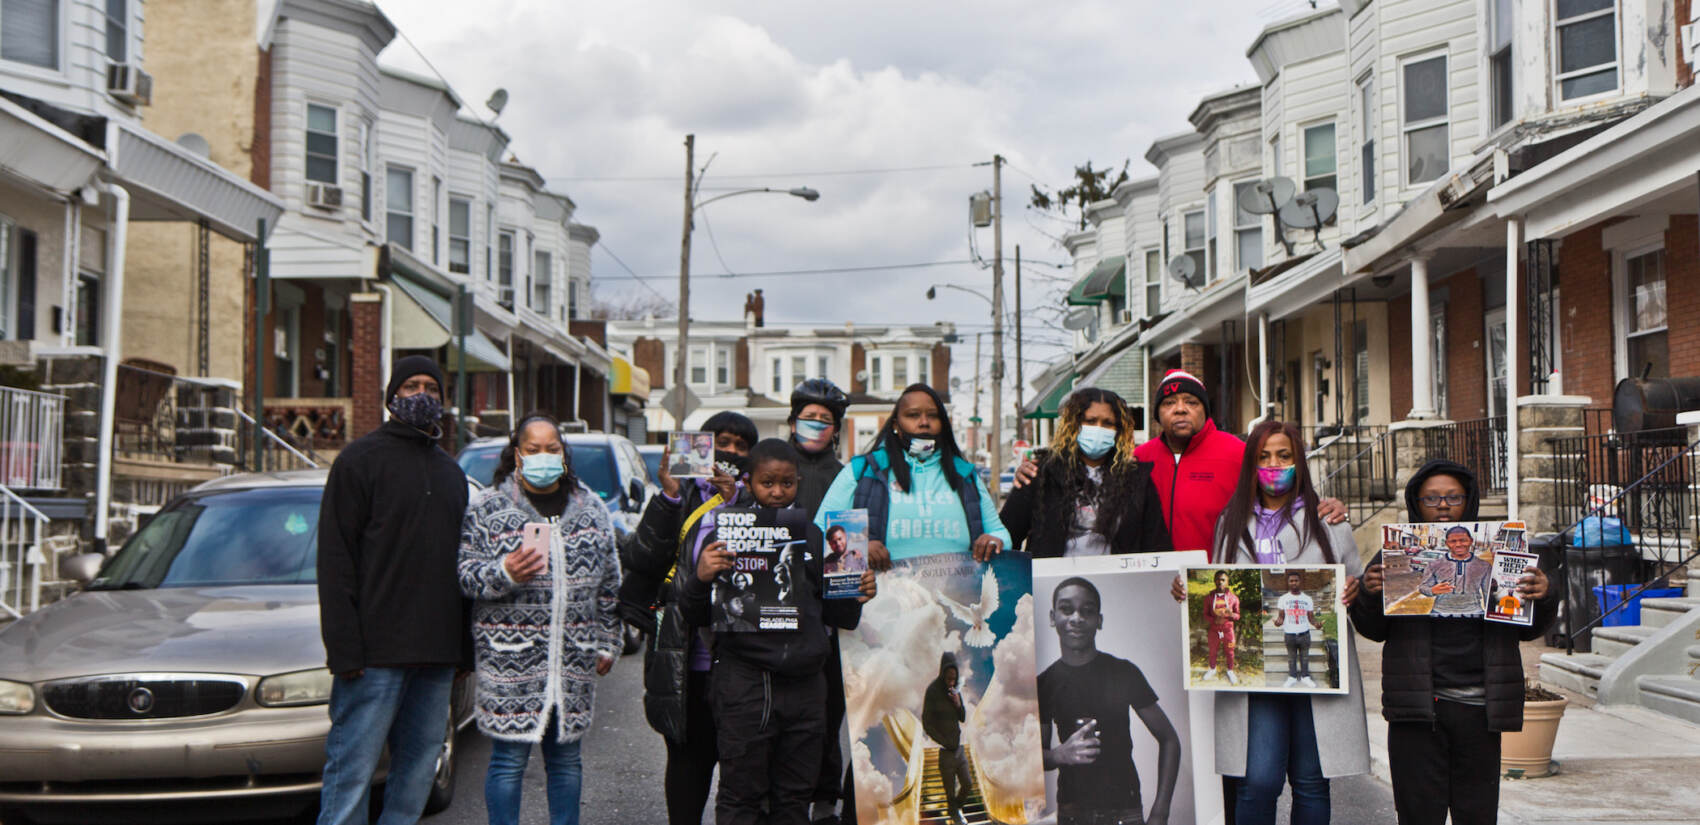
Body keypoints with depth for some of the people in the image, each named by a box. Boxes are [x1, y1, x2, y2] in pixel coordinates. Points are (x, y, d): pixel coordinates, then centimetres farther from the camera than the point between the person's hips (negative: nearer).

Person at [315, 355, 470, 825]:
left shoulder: (451, 472, 20)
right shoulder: (361, 459, 1)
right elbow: (335, 558, -6)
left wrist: (461, 648, 15)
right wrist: (344, 648, -15)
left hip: (437, 655, 6)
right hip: (377, 652, -6)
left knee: (419, 769, 7)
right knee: (353, 769, -6)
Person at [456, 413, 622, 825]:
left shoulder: (591, 507, 13)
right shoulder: (488, 506, 1)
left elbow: (609, 583, 17)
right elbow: (466, 575, -3)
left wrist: (607, 643, 14)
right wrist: (505, 573, -21)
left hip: (575, 655, 4)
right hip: (510, 655, -4)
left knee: (566, 756, 11)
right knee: (509, 757, -2)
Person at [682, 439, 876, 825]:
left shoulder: (812, 535, 13)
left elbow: (832, 613, 19)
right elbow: (696, 616, -1)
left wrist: (857, 596, 0)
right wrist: (700, 579, -20)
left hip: (806, 684, 4)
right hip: (745, 681, -4)